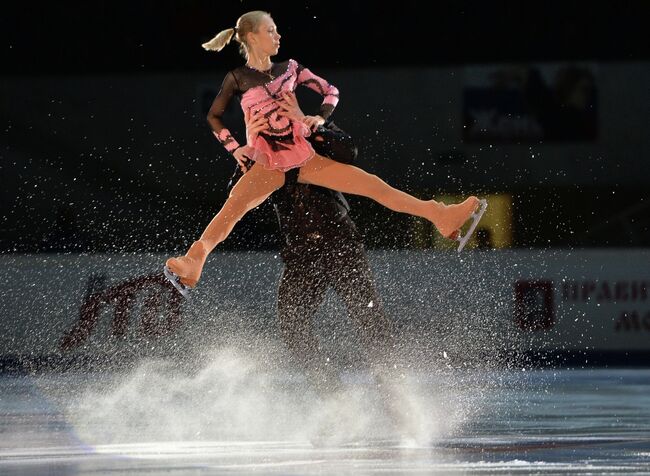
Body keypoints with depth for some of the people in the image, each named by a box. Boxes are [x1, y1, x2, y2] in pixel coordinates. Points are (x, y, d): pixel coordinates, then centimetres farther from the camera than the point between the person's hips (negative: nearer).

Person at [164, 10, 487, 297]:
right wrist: (234, 148, -1)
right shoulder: (238, 78, 3)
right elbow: (214, 117, 11)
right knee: (234, 205, -33)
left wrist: (321, 118, 3)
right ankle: (192, 264, -49)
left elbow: (330, 91, 20)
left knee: (372, 184, -4)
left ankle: (440, 216, -3)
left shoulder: (289, 69, 12)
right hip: (268, 164, -4)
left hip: (304, 157, 4)